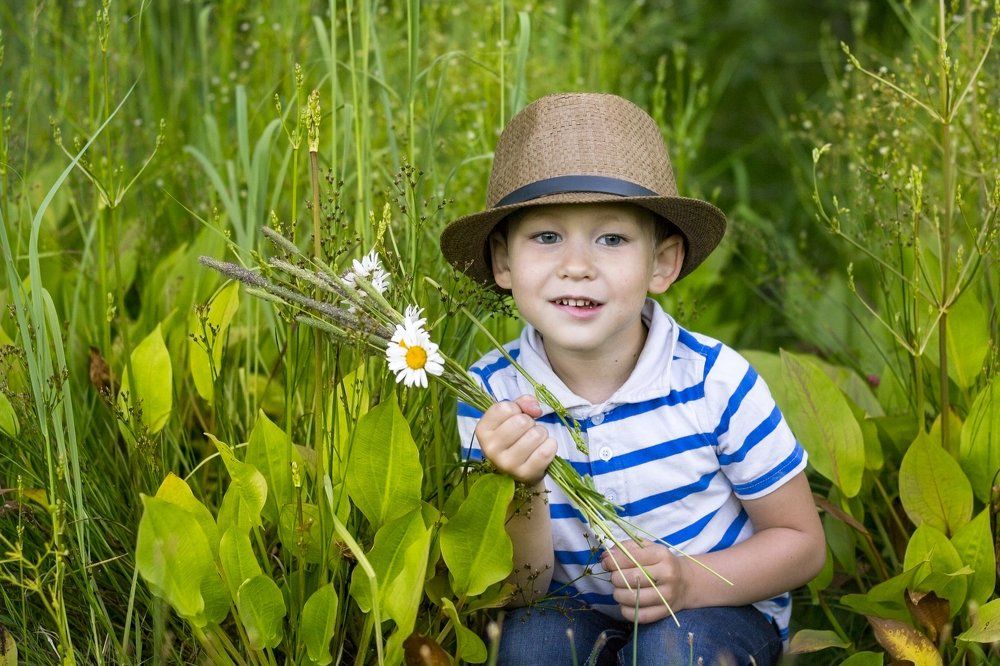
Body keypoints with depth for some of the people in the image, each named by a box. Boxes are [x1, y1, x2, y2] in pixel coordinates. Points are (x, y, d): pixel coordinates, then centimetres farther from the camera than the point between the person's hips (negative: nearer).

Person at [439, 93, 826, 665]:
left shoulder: (715, 380, -19)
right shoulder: (490, 395, -14)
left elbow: (801, 542, -8)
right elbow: (521, 592, -12)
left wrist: (690, 580, -27)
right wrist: (520, 491, -34)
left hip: (722, 603, 0)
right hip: (577, 611, 1)